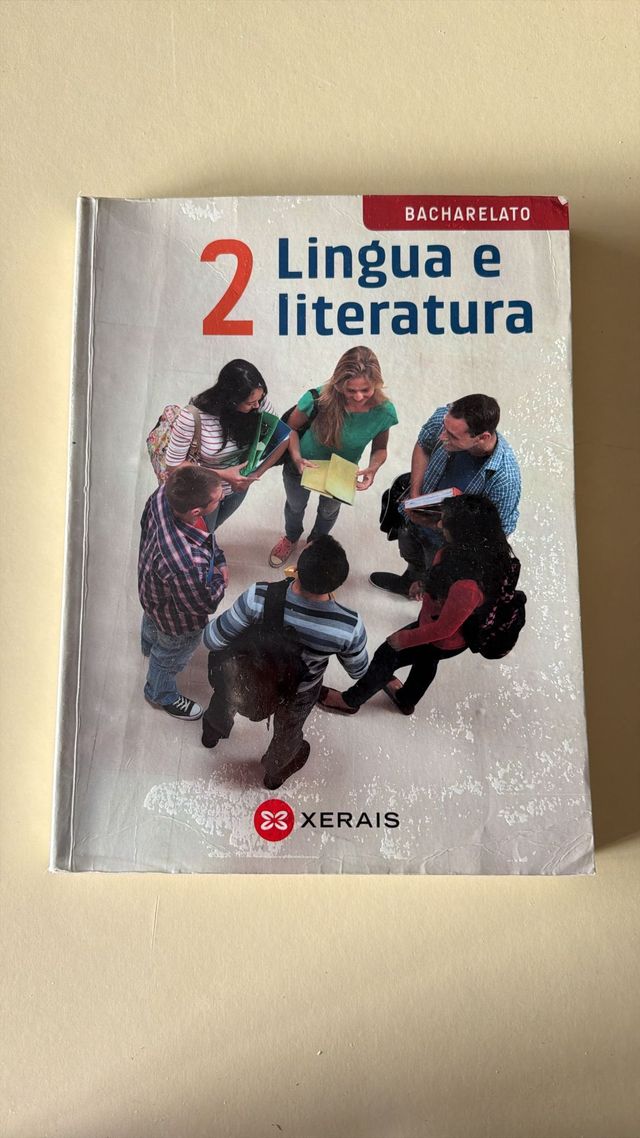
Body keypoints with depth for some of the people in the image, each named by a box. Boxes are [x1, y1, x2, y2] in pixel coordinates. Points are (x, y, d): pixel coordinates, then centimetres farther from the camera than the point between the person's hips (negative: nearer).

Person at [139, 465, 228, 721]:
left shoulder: (164, 494, -32)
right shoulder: (187, 565, -52)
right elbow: (205, 603, -30)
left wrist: (218, 558, -10)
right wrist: (219, 577, -11)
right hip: (176, 620, -6)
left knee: (152, 620, 41)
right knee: (170, 657, 28)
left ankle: (150, 646, 76)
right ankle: (160, 695, 62)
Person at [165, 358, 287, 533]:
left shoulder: (259, 401, -27)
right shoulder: (192, 417, -37)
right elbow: (174, 465, -26)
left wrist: (256, 474, -26)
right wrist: (223, 475, -32)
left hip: (239, 486, 4)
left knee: (212, 528, 35)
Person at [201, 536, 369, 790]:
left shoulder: (259, 597, -40)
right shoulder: (350, 626, -37)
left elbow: (213, 641, -26)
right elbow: (358, 670, -14)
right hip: (298, 694, 0)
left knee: (226, 693, 38)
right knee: (287, 732, 36)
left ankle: (214, 730, 71)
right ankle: (275, 772, 68)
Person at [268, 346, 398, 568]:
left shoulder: (384, 412, -32)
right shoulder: (319, 399, -39)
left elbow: (380, 449, -12)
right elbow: (291, 428, -19)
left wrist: (372, 468, -33)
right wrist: (297, 458, -34)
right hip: (303, 466, -1)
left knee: (329, 510, 33)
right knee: (295, 506, 31)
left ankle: (316, 542, 69)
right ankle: (291, 538, 68)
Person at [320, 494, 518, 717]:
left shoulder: (467, 586, -46)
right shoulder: (485, 547, -24)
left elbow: (444, 629, -30)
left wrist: (404, 639, -17)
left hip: (444, 641, -7)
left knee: (387, 655, 16)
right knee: (425, 661, 34)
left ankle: (350, 701, 45)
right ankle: (406, 701, 66)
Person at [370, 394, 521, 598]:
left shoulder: (504, 477, -43)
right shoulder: (444, 417, -31)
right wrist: (414, 494, -18)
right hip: (414, 519, 5)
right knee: (412, 558, 38)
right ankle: (410, 582, 72)